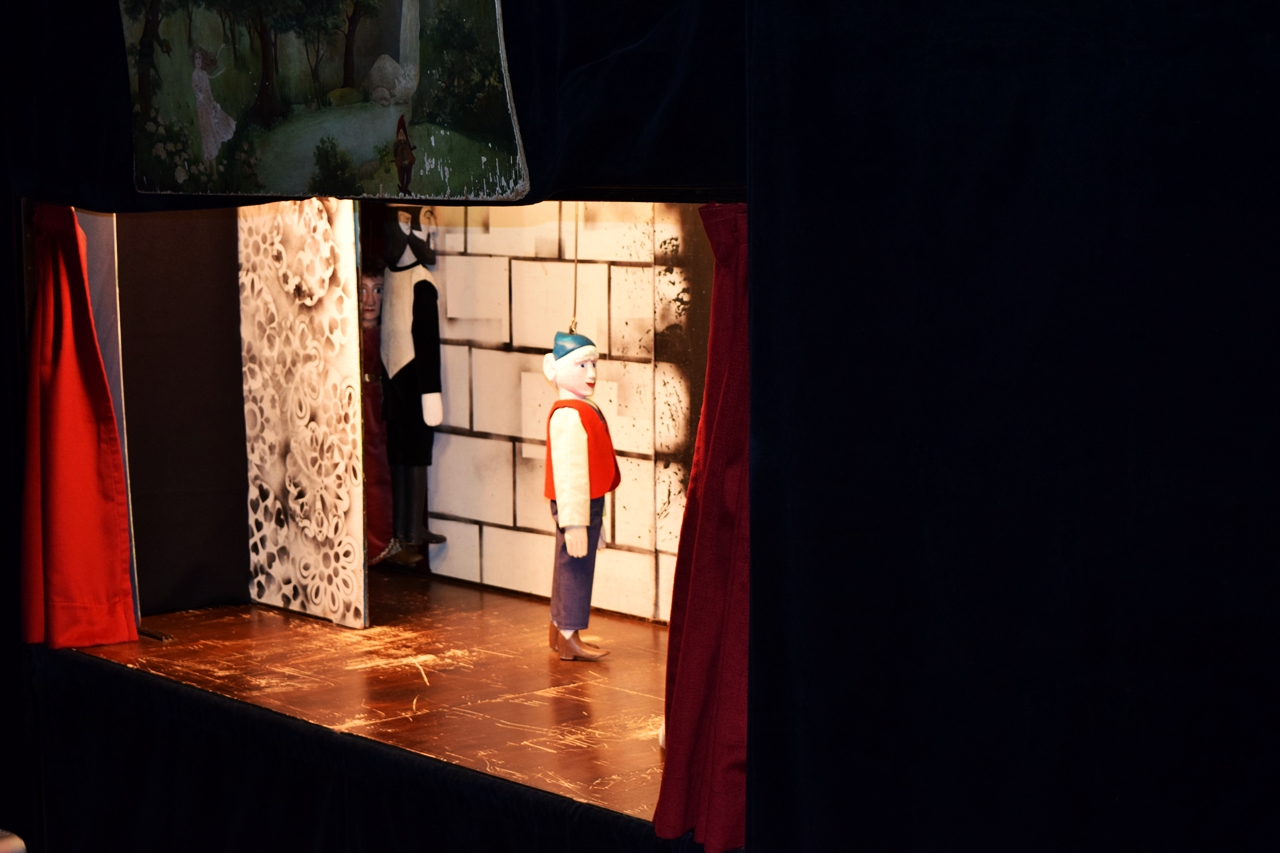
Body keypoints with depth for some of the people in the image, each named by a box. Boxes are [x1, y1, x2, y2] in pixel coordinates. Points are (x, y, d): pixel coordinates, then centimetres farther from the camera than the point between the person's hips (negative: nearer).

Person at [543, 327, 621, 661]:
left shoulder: (584, 410, 11)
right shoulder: (568, 416, -21)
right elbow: (568, 472, -25)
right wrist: (574, 522, -27)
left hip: (590, 502, 10)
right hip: (577, 504, -10)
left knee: (571, 565, 18)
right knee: (576, 564, -3)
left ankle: (558, 628, 30)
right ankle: (569, 637, 5)